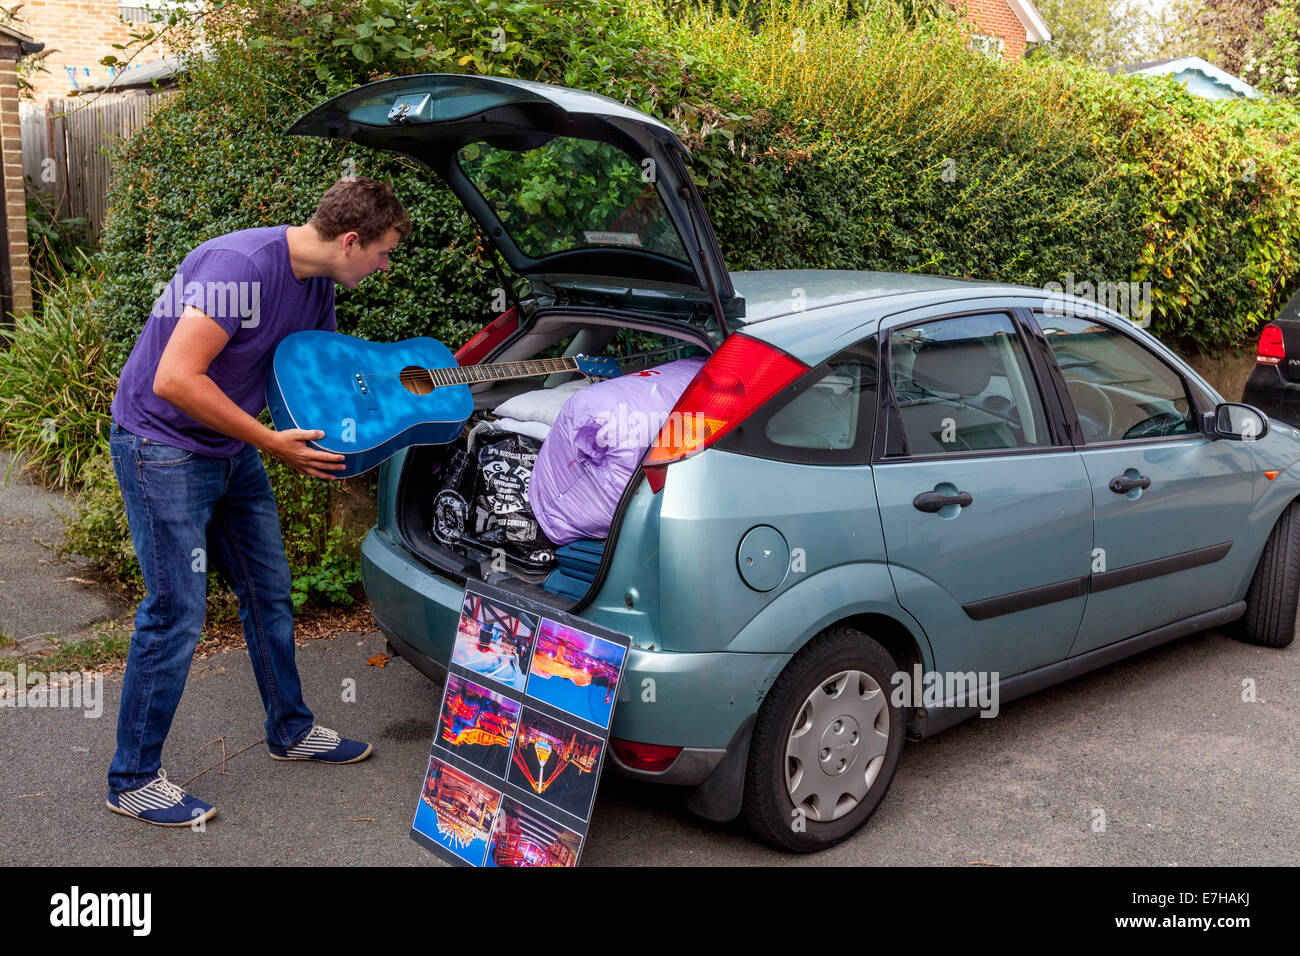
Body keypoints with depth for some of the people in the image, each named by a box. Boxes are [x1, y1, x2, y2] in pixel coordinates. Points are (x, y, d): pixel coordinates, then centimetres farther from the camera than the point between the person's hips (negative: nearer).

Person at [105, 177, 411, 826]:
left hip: (231, 450, 9)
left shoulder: (316, 283, 2)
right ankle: (133, 780, 11)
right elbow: (174, 379, -32)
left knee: (269, 592, 15)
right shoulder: (243, 265, -28)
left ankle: (290, 730, 33)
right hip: (162, 447, -9)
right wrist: (274, 444, -27)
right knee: (177, 613, -5)